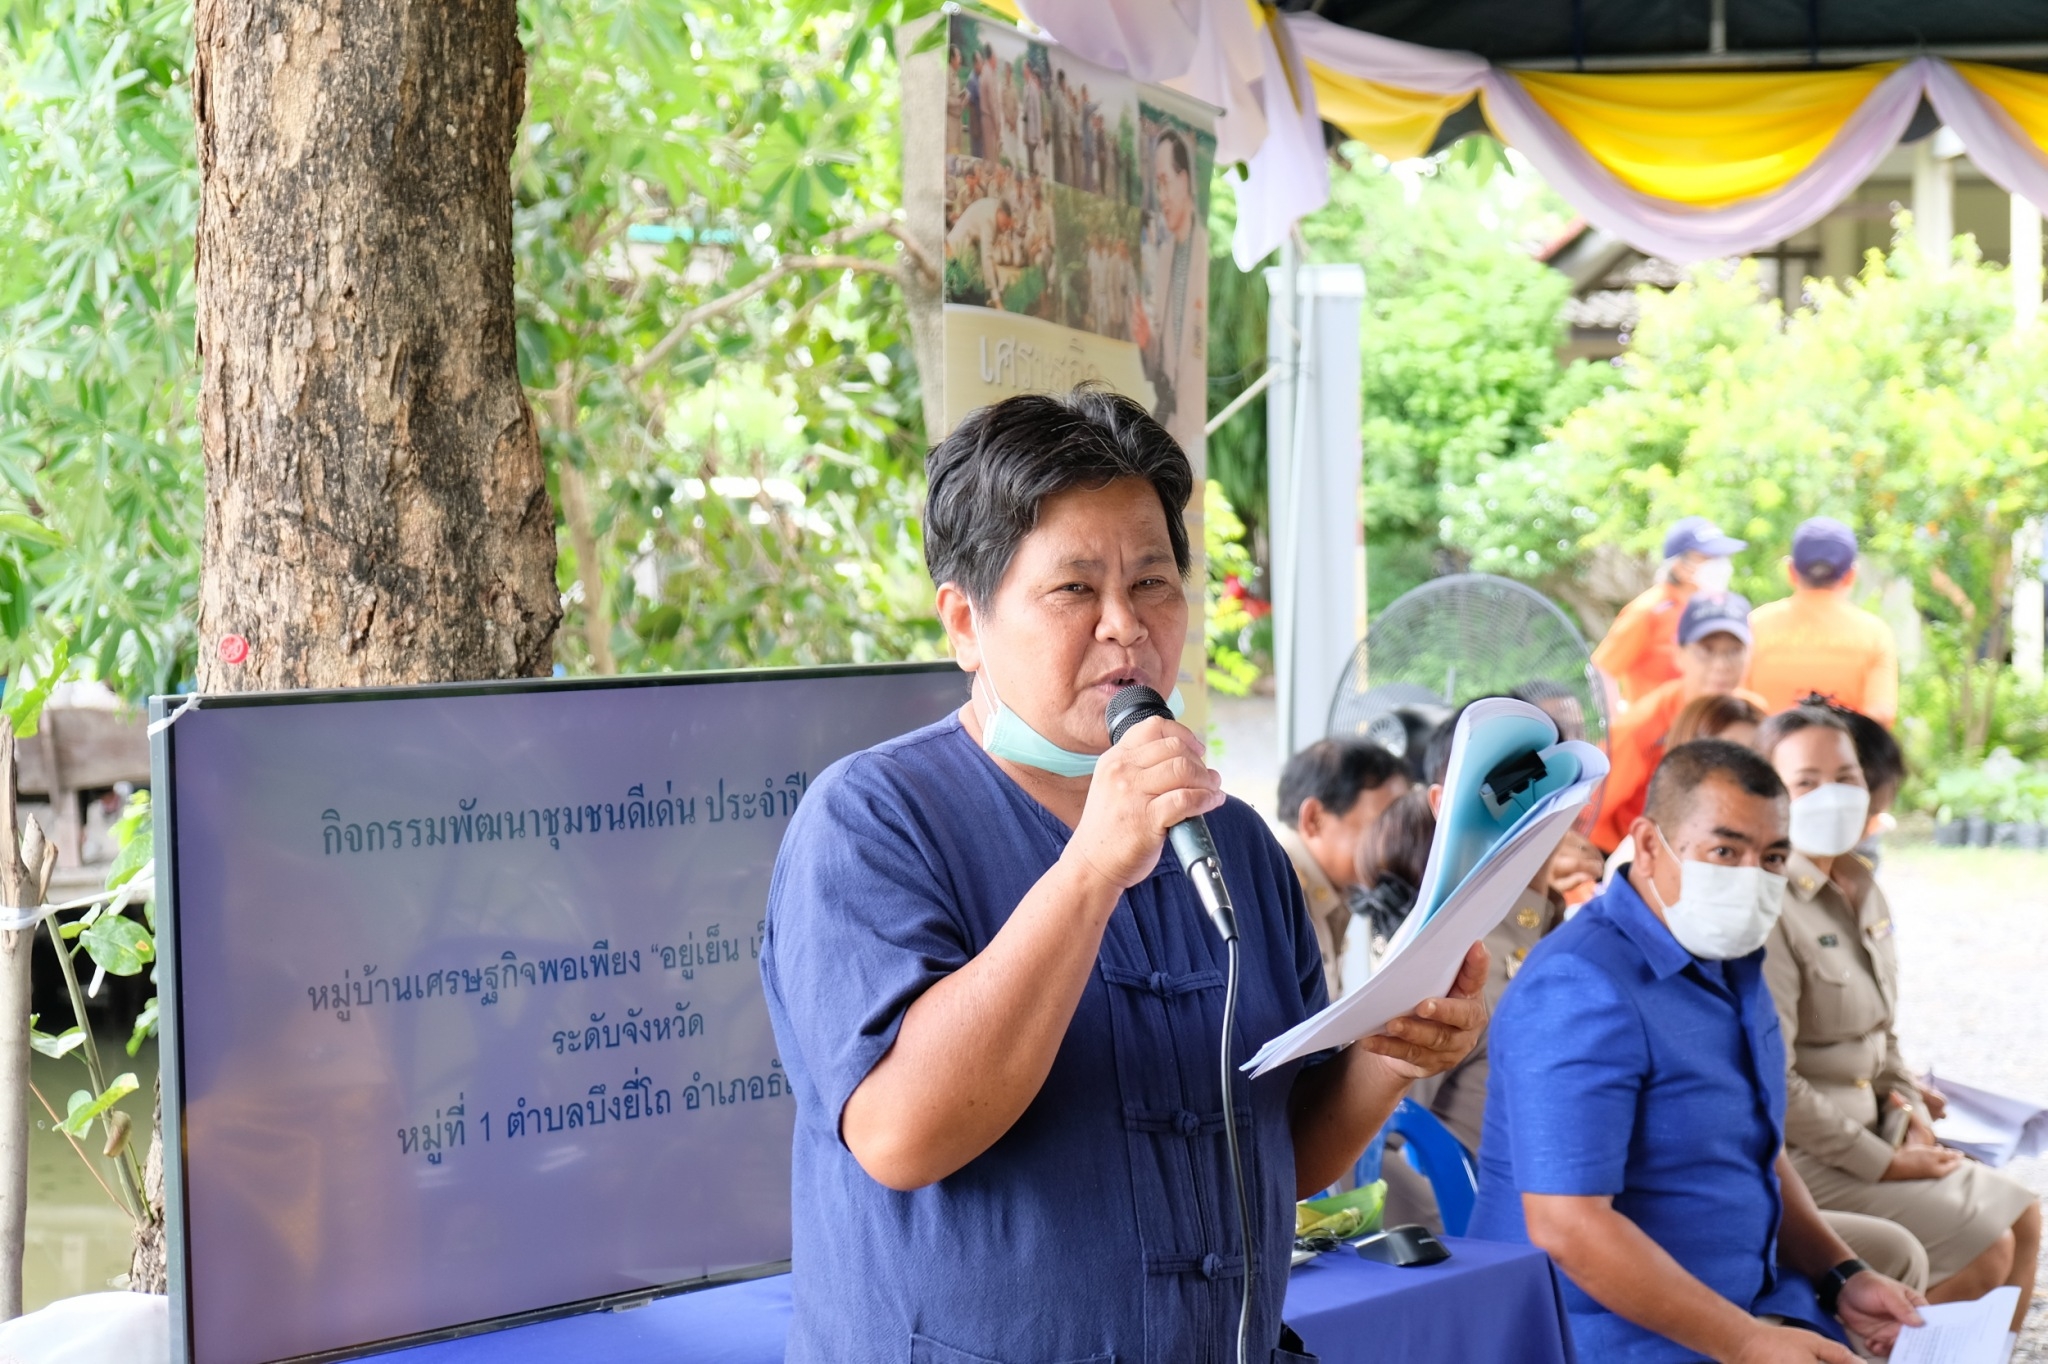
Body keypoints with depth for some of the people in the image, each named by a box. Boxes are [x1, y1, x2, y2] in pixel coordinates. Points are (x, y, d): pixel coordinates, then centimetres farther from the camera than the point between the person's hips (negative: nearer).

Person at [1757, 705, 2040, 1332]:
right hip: (1800, 1158, -9)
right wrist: (1882, 1163, -16)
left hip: (1872, 1132, 9)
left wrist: (1911, 1108, 3)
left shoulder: (1861, 894, 8)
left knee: (2021, 1218, 8)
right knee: (1984, 1248, -12)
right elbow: (1772, 1084, -24)